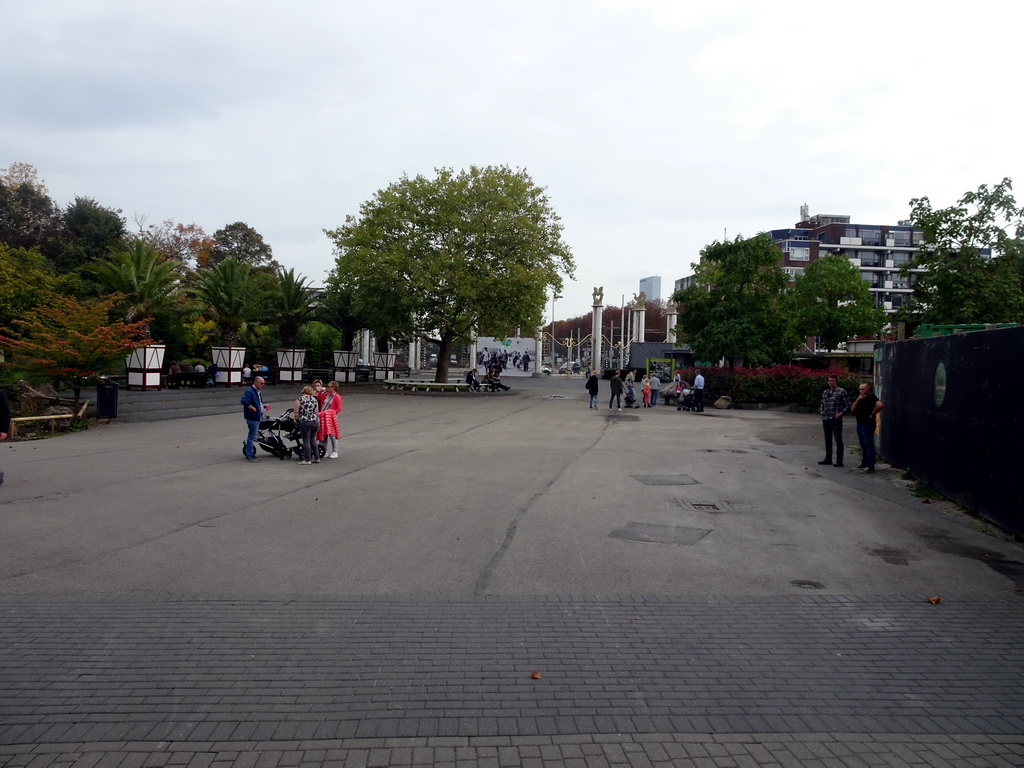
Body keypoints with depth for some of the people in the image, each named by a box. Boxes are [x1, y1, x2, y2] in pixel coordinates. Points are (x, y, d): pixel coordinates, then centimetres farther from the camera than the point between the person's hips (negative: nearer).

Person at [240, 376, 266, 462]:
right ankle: (249, 456, 0)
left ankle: (251, 454, 25)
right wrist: (253, 408, -25)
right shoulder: (250, 391, -16)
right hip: (252, 418, -10)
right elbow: (243, 401, -31)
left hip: (258, 417, 10)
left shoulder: (257, 391, 16)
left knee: (252, 436, 16)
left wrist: (263, 406, 9)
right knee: (252, 436, -5)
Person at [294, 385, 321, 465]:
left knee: (306, 441, 2)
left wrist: (296, 419, 15)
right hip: (316, 422, 5)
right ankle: (317, 458, 18)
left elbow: (295, 412, -3)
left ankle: (307, 459, 5)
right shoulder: (314, 399, 10)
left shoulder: (299, 399, -2)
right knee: (313, 440, 16)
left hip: (305, 422, -5)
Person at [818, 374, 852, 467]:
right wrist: (822, 414, 12)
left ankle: (839, 460, -2)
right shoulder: (825, 392, 15)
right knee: (827, 440, 14)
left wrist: (841, 413, -15)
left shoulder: (841, 391, -3)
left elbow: (848, 406, -4)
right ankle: (828, 458, 24)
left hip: (836, 420, -6)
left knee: (838, 440, -5)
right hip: (826, 420, 6)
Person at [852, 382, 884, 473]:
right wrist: (858, 399, -7)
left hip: (868, 425, -9)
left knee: (869, 445, -7)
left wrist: (872, 414, -18)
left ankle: (870, 466, -5)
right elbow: (853, 409, 5)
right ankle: (864, 464, 25)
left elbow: (880, 405, -30)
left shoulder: (871, 397, -12)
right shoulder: (860, 398, 15)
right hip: (860, 424, 9)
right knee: (863, 446, 16)